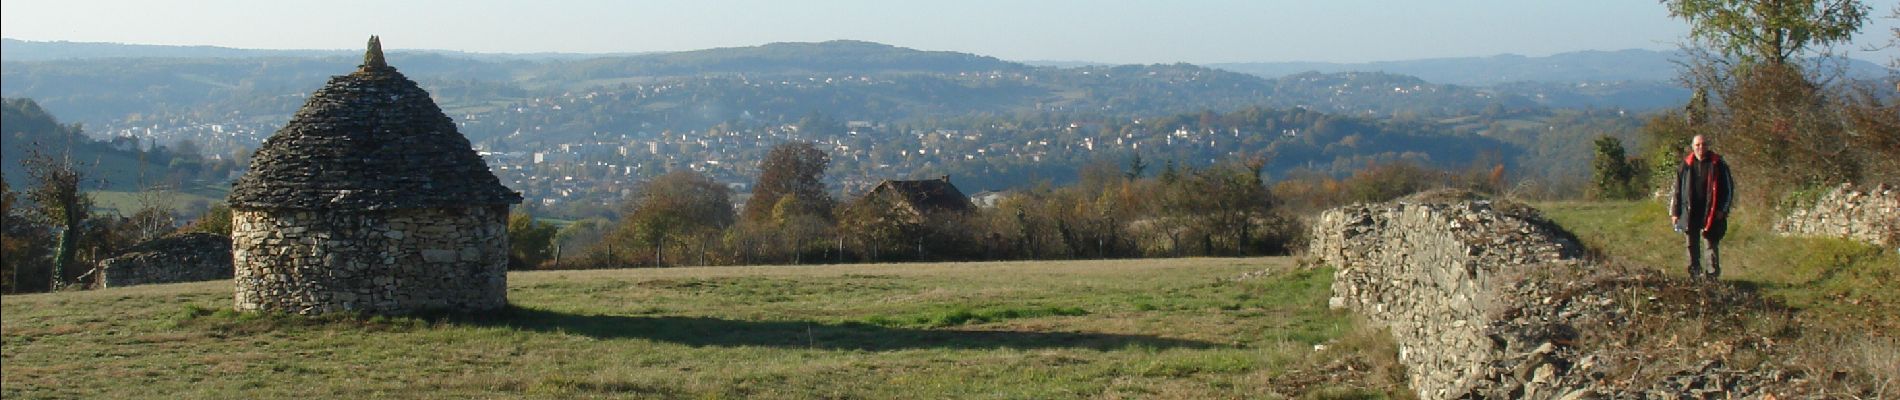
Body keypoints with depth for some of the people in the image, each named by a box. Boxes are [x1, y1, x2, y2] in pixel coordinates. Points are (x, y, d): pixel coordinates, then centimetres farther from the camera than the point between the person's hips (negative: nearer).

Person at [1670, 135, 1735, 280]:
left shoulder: (1718, 165, 1)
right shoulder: (1685, 166, 6)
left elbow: (1728, 188, 3)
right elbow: (1677, 190, 10)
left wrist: (1723, 209, -5)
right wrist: (1675, 212, 7)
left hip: (1711, 212, -2)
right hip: (1690, 212, 2)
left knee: (1712, 243, -1)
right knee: (1692, 244, 7)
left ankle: (1712, 273, 3)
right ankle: (1695, 272, 16)